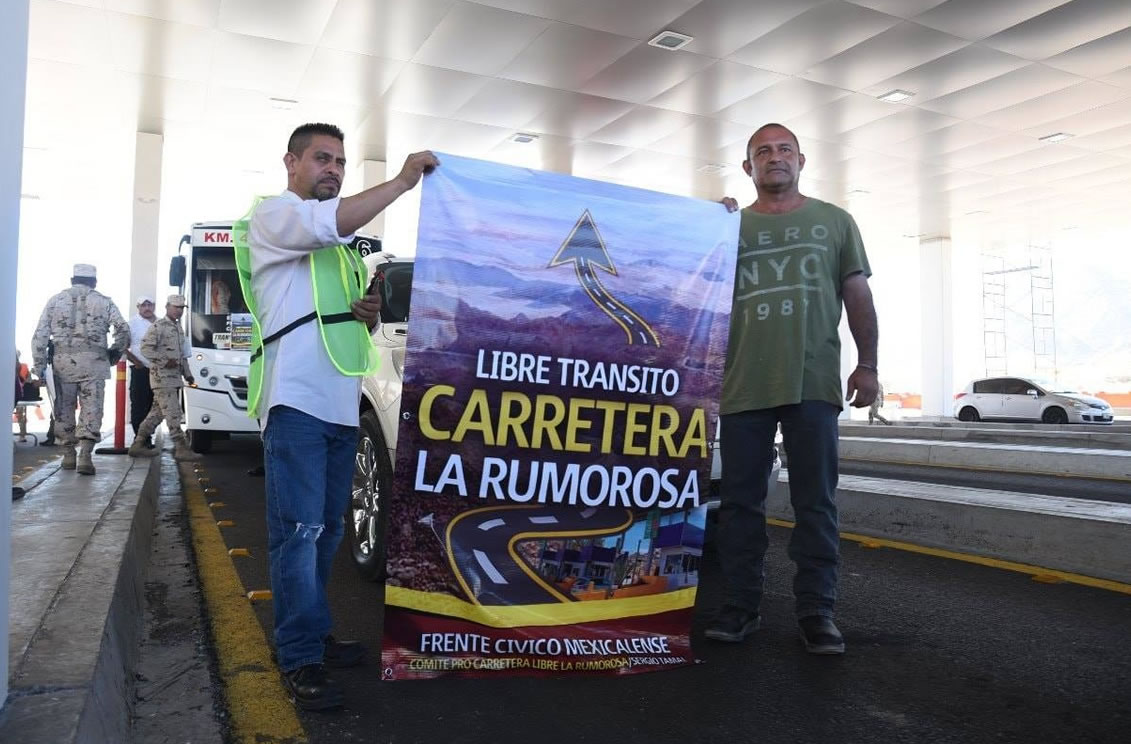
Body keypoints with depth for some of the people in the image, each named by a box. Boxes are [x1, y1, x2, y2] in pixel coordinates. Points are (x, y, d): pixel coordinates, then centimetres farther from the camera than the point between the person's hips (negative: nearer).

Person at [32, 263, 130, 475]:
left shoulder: (56, 300, 12)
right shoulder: (104, 302, 7)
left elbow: (40, 335, 6)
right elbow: (123, 329, -1)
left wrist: (39, 364, 8)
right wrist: (115, 353, 13)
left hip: (62, 362, 2)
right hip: (93, 362, -2)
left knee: (64, 409, 13)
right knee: (91, 410, -1)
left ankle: (68, 455, 19)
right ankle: (84, 456, -11)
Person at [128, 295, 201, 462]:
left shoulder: (178, 328, 20)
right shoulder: (158, 327, -8)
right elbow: (145, 348, -15)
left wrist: (187, 373, 20)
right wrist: (165, 361, -20)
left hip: (174, 378, 9)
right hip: (162, 376, -9)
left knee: (158, 413, 12)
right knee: (173, 413, -11)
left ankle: (138, 444, 20)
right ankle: (181, 448, -11)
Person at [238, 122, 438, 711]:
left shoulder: (339, 244, 26)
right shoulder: (273, 215, 1)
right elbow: (334, 220, -22)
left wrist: (369, 314, 9)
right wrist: (403, 180, -13)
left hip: (340, 402, 9)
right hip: (296, 399, -8)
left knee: (327, 529, 12)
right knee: (299, 530, -9)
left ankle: (312, 634, 22)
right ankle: (301, 662, -4)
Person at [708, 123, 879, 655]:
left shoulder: (835, 222, 14)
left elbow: (858, 296, 12)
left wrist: (866, 365, 5)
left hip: (814, 385, 0)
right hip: (743, 386, 1)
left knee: (816, 503, 2)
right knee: (740, 501, 5)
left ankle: (816, 610, 11)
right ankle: (740, 606, 15)